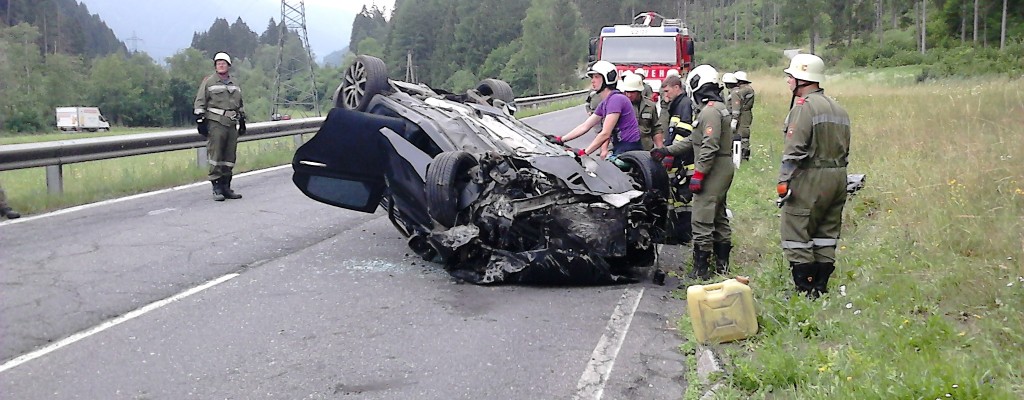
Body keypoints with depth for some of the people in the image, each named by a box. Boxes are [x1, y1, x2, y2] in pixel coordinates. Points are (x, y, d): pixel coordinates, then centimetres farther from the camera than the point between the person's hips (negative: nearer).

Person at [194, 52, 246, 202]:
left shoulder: (234, 84, 18)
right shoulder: (208, 82, 1)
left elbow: (239, 104, 26)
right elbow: (200, 103, -2)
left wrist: (242, 121, 23)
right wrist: (200, 121, -10)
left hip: (232, 124, 6)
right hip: (215, 123, -6)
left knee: (230, 157, 7)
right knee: (216, 156, -8)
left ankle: (225, 186, 14)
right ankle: (217, 188, -5)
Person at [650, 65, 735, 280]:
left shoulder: (710, 110, -16)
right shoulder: (718, 107, 19)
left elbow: (710, 146, -24)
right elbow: (693, 140, 23)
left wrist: (698, 174, -22)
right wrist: (666, 150, 21)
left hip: (713, 171, -11)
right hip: (722, 170, 11)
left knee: (702, 219, -7)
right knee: (718, 217, 17)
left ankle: (701, 268, -5)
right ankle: (722, 264, 24)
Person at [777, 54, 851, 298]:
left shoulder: (804, 106, -12)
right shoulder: (838, 109, 17)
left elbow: (794, 149, -19)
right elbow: (845, 149, 18)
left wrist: (784, 180, -17)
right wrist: (837, 175, 21)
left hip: (810, 178, -9)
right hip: (838, 177, 9)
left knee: (796, 235, -3)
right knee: (826, 236, 13)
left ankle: (805, 291, -4)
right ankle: (821, 289, 17)